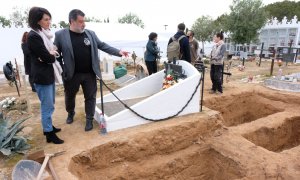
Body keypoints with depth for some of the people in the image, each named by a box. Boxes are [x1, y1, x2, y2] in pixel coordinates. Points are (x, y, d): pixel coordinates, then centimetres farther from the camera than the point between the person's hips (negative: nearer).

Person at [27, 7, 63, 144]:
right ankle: (49, 134, 13)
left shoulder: (43, 33, 11)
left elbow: (51, 53, 11)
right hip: (42, 76, -9)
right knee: (47, 106, 0)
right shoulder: (33, 36, -17)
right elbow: (48, 57, -20)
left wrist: (50, 54, -10)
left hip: (49, 74, 9)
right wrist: (53, 54, 1)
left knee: (49, 105, 19)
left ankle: (48, 126, 35)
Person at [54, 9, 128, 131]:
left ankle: (89, 120, 25)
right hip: (71, 75, -1)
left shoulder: (90, 34, 3)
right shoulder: (60, 35, -6)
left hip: (89, 74, 1)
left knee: (90, 97, 8)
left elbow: (102, 45, 5)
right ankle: (70, 113, 47)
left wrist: (118, 52, -3)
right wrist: (62, 70, -9)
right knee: (69, 96, 18)